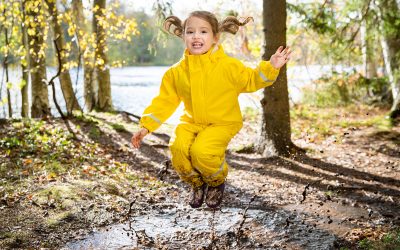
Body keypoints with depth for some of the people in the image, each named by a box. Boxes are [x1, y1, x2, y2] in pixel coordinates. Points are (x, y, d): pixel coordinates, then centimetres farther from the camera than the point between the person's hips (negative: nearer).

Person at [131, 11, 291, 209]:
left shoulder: (229, 66, -8)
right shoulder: (176, 72, 0)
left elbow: (251, 81, 3)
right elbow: (164, 101, 5)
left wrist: (271, 67, -15)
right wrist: (146, 125, -2)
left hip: (222, 123, -3)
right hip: (191, 122, 3)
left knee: (202, 151, -30)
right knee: (177, 147, -26)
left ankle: (217, 182, 8)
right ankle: (196, 183, 8)